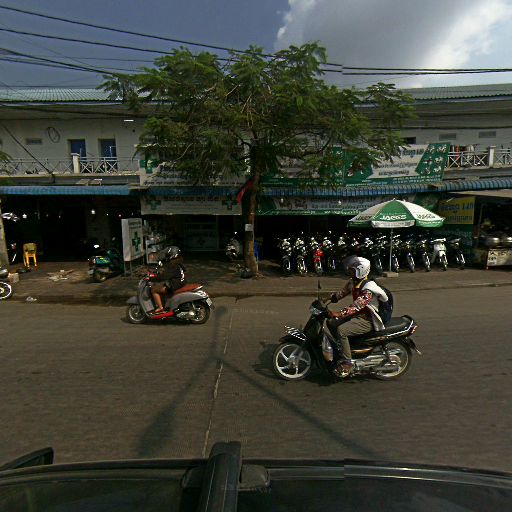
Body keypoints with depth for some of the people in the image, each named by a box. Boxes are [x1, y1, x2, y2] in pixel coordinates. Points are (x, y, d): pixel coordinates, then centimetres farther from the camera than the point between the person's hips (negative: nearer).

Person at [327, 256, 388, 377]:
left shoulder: (369, 287, -23)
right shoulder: (353, 283, 6)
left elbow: (358, 304, -35)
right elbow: (342, 293, 15)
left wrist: (340, 314, -43)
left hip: (367, 320, -10)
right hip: (357, 315, 10)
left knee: (341, 330, -28)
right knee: (331, 322, 7)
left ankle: (347, 363, -17)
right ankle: (342, 347, 21)